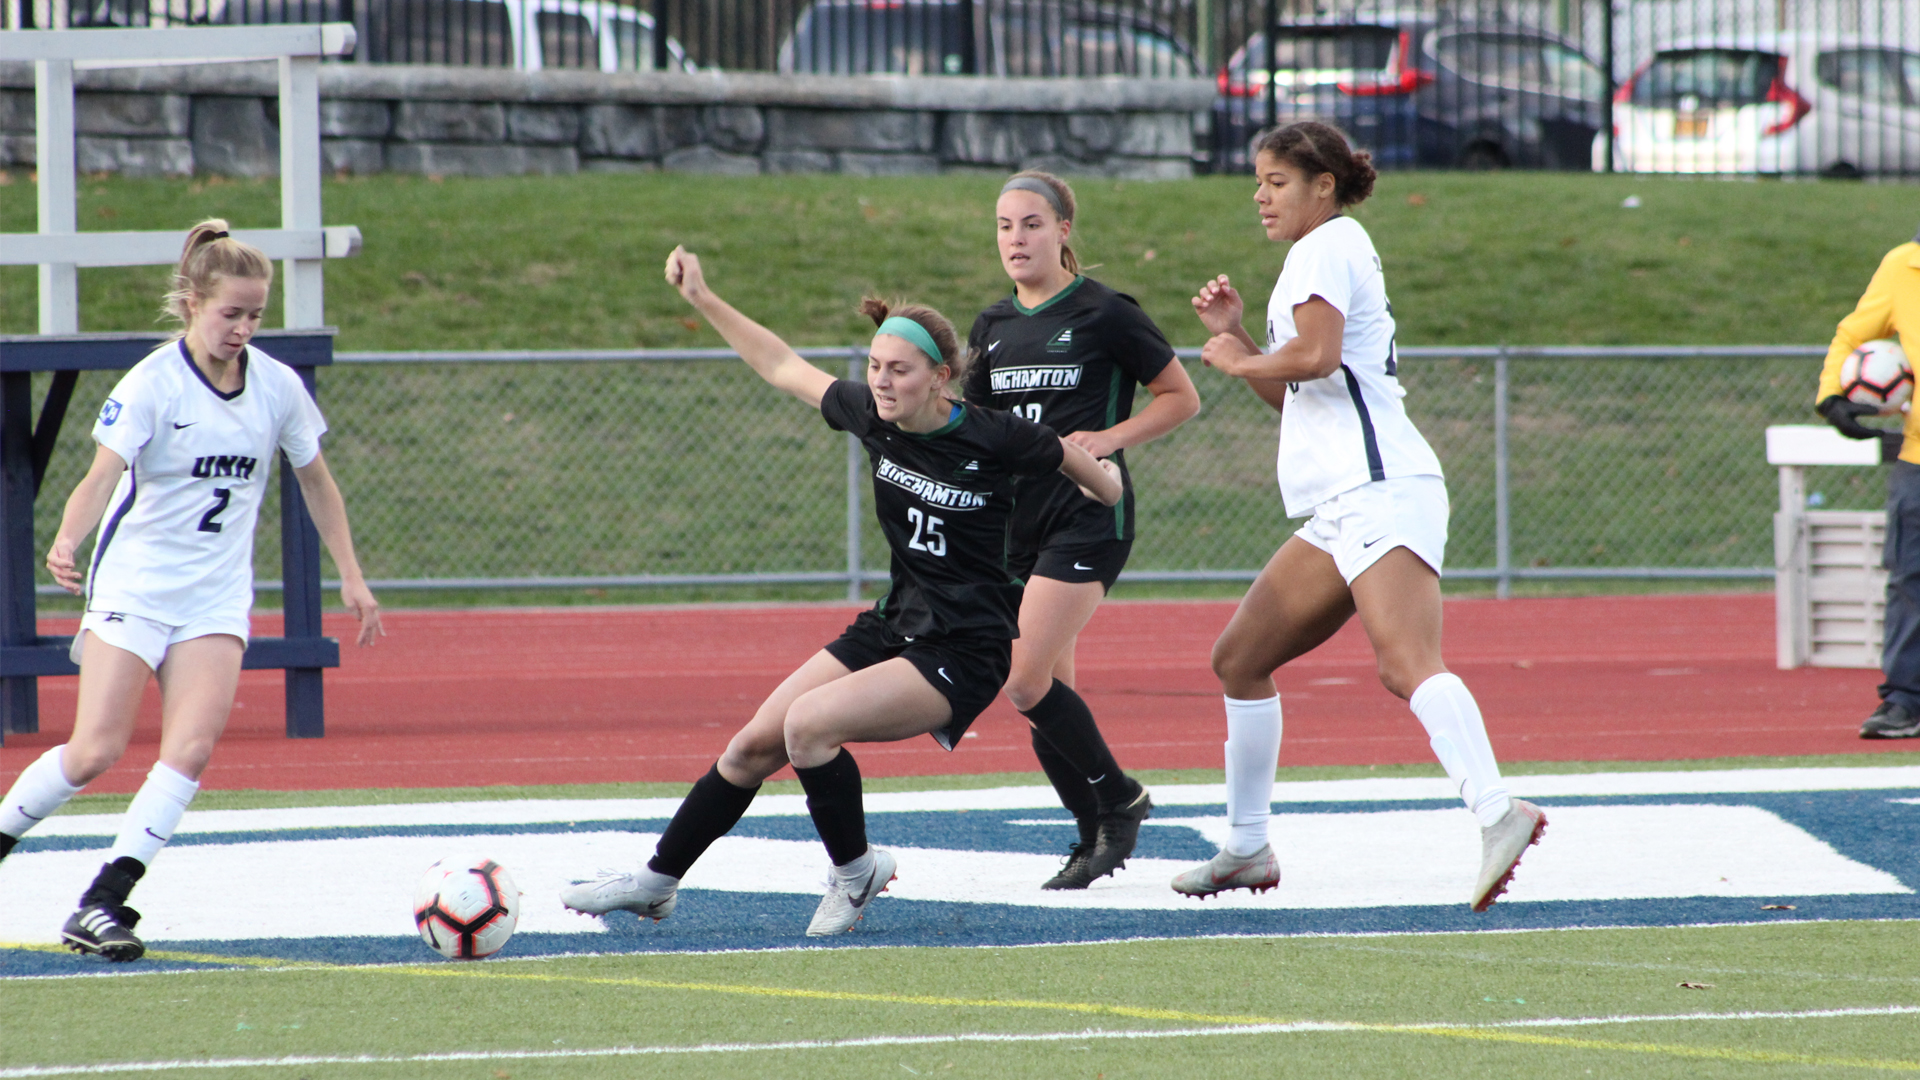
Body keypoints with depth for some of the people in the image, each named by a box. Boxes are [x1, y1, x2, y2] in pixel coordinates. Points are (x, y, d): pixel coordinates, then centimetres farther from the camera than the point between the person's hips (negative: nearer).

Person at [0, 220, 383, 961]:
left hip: (216, 595, 4)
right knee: (95, 752, -10)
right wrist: (67, 542, -42)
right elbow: (104, 474, -23)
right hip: (133, 585, -4)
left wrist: (350, 576, 13)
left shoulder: (277, 386, 1)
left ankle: (103, 903, -13)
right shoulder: (152, 384, -13)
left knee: (193, 746, -15)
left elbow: (315, 480, 14)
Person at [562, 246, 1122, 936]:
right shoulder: (870, 415, -3)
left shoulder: (994, 439, -18)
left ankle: (856, 871, -3)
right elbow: (785, 369, 12)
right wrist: (702, 299, 12)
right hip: (891, 628, 6)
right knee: (755, 744, 2)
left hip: (963, 655, -6)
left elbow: (1076, 461, 0)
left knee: (810, 723, -25)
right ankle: (656, 882, 17)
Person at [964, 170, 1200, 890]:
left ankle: (1118, 800, 2)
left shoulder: (1104, 314, -6)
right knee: (1045, 693, 4)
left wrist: (1110, 438, -12)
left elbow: (1182, 398, 0)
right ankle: (1096, 837, 15)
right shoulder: (994, 327, 12)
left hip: (1086, 514, -7)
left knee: (1026, 681, -16)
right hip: (1016, 519, 7)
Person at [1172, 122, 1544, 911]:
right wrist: (1235, 335, 21)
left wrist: (1239, 362, -2)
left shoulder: (1327, 246, -2)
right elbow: (1293, 396, 33)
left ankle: (1496, 812, -45)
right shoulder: (1322, 253, 28)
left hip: (1379, 491, -11)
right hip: (1342, 510, 11)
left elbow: (1315, 354, -19)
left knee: (1406, 665, -28)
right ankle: (1247, 848, 24)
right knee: (1239, 659, 16)